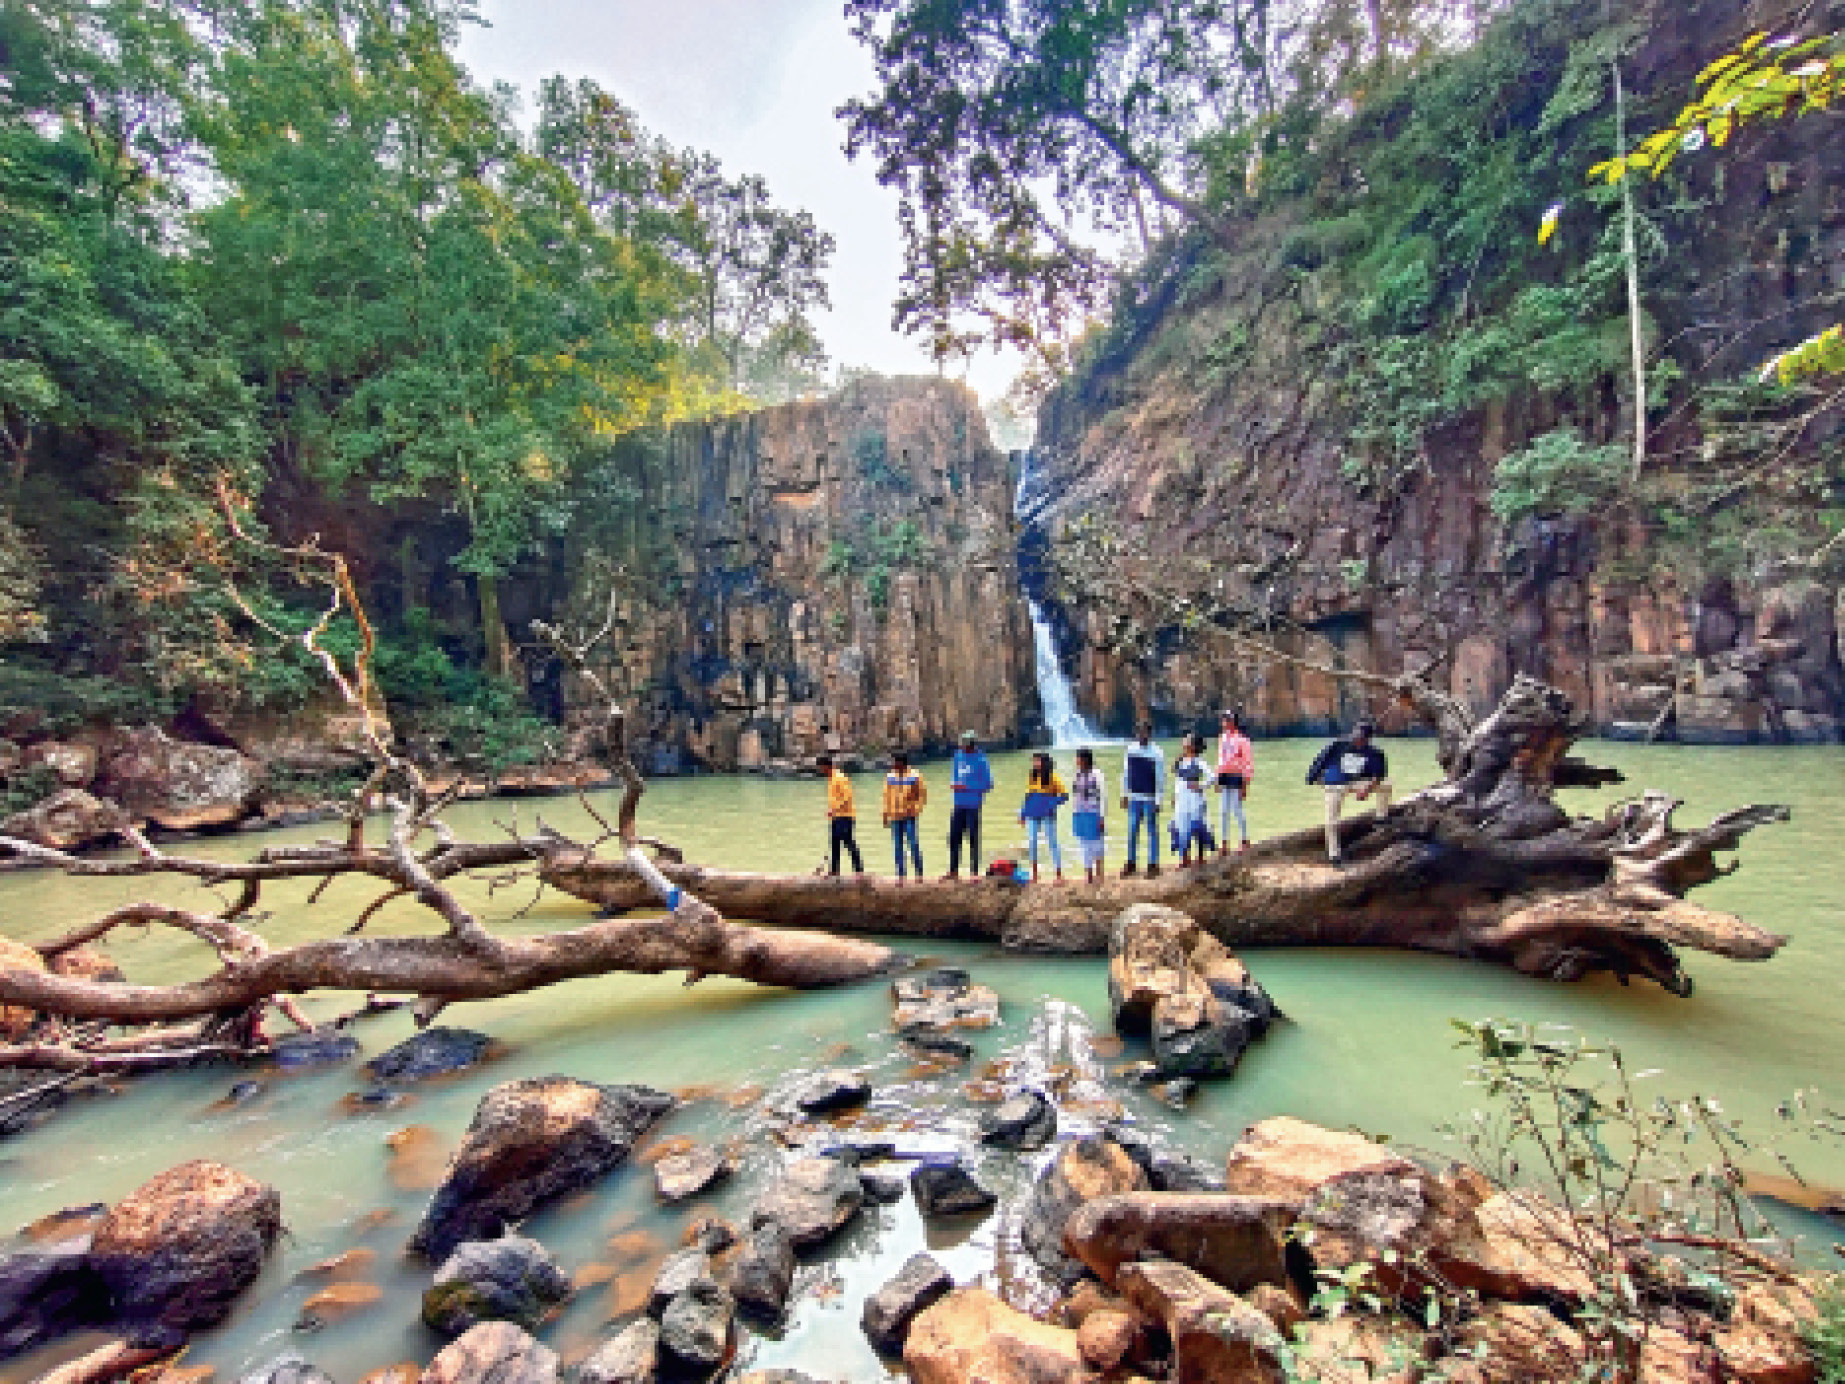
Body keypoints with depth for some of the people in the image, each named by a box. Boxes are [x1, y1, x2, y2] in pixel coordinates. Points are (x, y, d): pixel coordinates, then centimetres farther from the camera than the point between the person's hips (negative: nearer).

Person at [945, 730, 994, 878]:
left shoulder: (980, 760, -8)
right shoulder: (958, 756, 13)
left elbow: (988, 784, -10)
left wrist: (967, 787, -15)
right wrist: (956, 785, 6)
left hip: (973, 805, -6)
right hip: (959, 805, 6)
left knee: (973, 838, -2)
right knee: (954, 837, 7)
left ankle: (974, 871, 6)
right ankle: (953, 870, 16)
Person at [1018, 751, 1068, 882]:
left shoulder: (1052, 777, -6)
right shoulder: (1031, 777, 9)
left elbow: (1064, 795, -6)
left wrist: (1052, 804, -19)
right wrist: (1022, 814, 13)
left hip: (1047, 816, -5)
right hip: (1032, 815, 5)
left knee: (1052, 842, 2)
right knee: (1032, 842, 5)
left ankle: (1059, 873, 8)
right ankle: (1034, 873, 15)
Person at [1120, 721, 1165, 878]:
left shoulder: (1157, 753, -7)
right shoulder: (1130, 750, 5)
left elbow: (1160, 779, -7)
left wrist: (1158, 802, -10)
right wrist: (1124, 795, 10)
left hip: (1150, 798, -4)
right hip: (1134, 797, 4)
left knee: (1152, 831, 3)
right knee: (1132, 831, 9)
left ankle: (1153, 865, 11)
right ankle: (1131, 863, 20)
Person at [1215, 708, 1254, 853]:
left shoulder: (1242, 739, -11)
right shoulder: (1222, 738, 12)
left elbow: (1248, 763, -12)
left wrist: (1245, 785, -15)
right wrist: (1218, 780, 15)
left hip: (1236, 777, -7)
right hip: (1224, 777, 7)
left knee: (1237, 811, -2)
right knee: (1223, 812, 9)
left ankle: (1245, 842, 12)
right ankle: (1224, 844, 16)